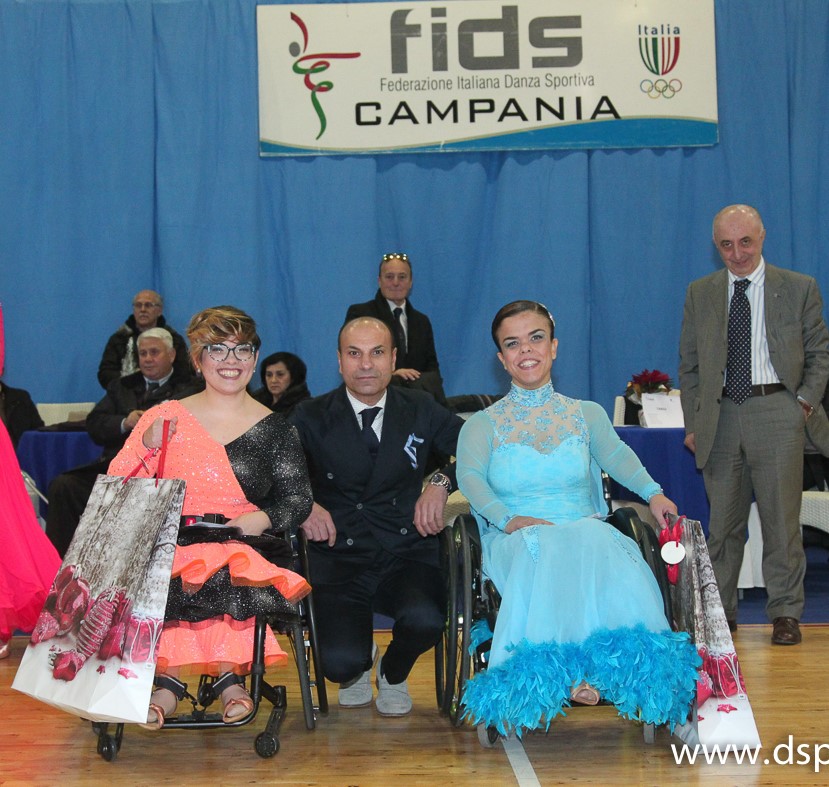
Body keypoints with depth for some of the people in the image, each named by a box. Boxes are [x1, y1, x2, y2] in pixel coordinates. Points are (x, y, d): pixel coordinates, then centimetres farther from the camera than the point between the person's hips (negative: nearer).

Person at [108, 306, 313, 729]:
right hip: (169, 547, 1)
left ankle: (170, 679, -14)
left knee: (220, 576, -35)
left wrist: (261, 519, -13)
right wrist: (147, 446, -11)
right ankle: (228, 674, -17)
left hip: (244, 549, 0)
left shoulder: (274, 430, 10)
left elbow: (298, 500, 6)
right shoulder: (165, 417, 11)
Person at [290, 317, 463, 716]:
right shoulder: (312, 418, 6)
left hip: (407, 555, 1)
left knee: (424, 621, -32)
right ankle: (361, 661, 18)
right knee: (341, 663, -25)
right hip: (339, 561, -1)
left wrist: (441, 482, -7)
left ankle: (392, 674, 9)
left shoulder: (420, 409, 10)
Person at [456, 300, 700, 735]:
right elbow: (470, 476, -3)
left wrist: (651, 492, -12)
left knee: (599, 547, -35)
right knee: (539, 552, -38)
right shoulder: (482, 425, 13)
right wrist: (509, 519, -22)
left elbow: (616, 455, 9)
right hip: (515, 539, -1)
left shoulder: (587, 415, 20)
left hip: (587, 533, 2)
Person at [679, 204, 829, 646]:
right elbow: (689, 364, 12)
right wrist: (693, 422, 6)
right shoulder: (700, 294, 11)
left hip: (777, 412, -2)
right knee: (722, 522, 8)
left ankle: (785, 614, 10)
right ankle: (719, 611, 18)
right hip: (720, 417, 2)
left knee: (781, 518, 0)